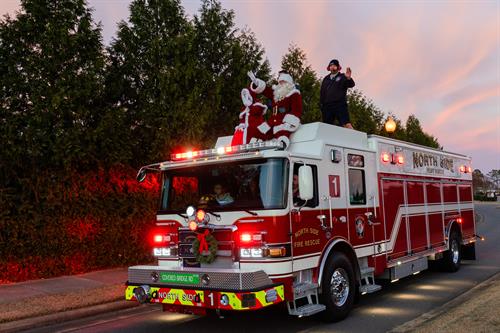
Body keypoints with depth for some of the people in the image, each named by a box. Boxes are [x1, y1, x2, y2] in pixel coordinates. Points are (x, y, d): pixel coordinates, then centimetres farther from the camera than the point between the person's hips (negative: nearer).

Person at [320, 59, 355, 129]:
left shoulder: (342, 77, 9)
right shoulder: (326, 79, 22)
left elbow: (351, 85, -8)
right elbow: (322, 92, 23)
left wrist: (349, 78, -30)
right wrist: (321, 103, 10)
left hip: (340, 105, -4)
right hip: (327, 106, 4)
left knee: (347, 124, -19)